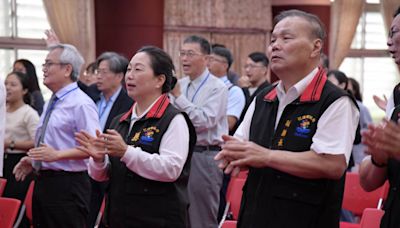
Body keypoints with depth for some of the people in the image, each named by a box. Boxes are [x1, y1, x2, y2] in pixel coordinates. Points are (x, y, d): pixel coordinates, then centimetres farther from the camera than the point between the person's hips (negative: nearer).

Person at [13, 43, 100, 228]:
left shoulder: (81, 104, -12)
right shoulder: (51, 103, 18)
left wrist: (57, 154, -26)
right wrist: (33, 160, 12)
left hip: (67, 184, -9)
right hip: (43, 182, 9)